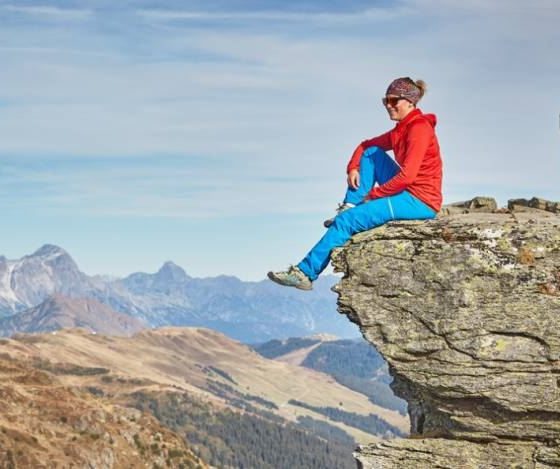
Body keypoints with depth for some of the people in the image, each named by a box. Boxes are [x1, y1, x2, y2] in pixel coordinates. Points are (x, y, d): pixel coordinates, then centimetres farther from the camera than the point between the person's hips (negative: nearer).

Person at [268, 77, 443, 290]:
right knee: (372, 153, 9)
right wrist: (353, 167, 4)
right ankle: (350, 206, 0)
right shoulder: (402, 130, 15)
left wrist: (373, 194, -14)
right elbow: (366, 145, 23)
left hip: (420, 201, -9)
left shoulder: (419, 128, -14)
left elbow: (407, 176, -22)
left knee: (346, 220, -14)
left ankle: (306, 273, -10)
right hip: (407, 193, 9)